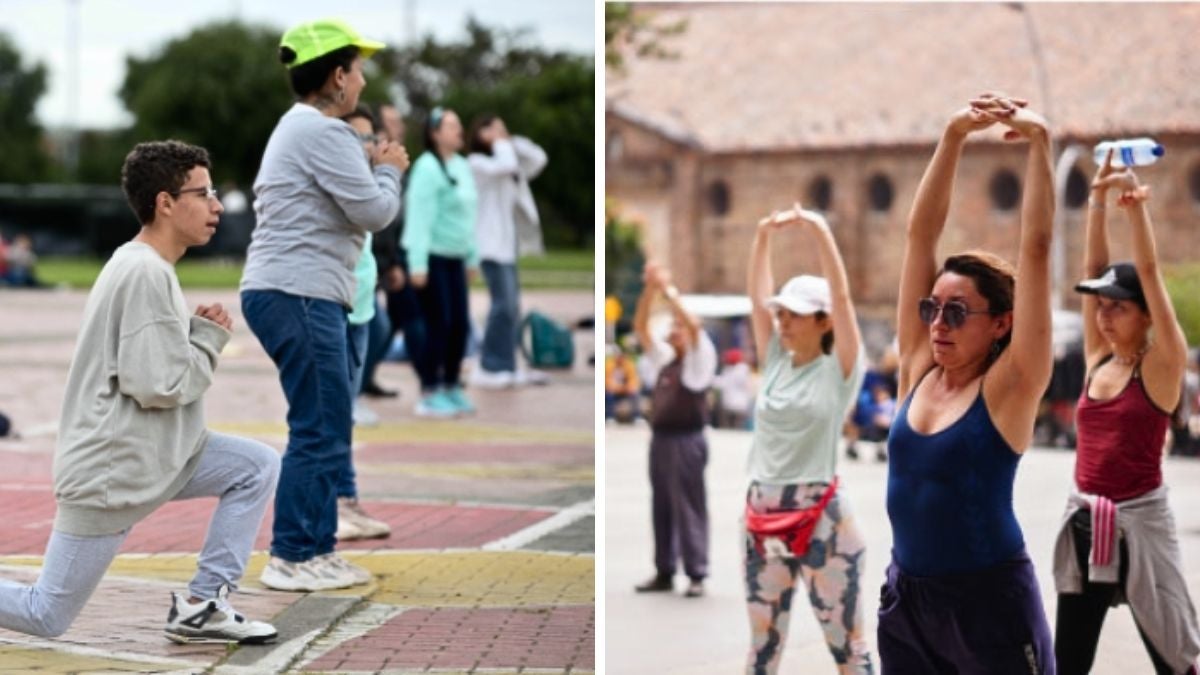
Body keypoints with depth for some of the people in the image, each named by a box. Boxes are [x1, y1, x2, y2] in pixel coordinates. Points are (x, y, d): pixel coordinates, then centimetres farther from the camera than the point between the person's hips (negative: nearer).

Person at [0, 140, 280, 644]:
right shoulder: (146, 273, -20)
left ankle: (201, 607, 2)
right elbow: (158, 386, -24)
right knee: (46, 618, -2)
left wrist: (198, 334, -1)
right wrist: (210, 338, -9)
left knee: (258, 467, 1)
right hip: (109, 470, -10)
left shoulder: (146, 267, 11)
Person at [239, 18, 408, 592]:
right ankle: (291, 558, -5)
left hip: (289, 292, 11)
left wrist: (374, 171, 14)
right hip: (299, 294, -11)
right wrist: (390, 171, 5)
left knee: (324, 428, 13)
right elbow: (374, 211, -12)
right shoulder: (322, 131, -12)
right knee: (320, 430, -8)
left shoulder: (300, 127, 22)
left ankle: (314, 550, 16)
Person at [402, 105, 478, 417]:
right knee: (438, 325, -7)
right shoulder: (427, 168, -14)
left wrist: (472, 256, 19)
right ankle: (429, 395, 1)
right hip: (431, 256, -8)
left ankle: (451, 389, 19)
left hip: (454, 258, 8)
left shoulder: (462, 167, 12)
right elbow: (420, 217, -18)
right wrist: (418, 264, -22)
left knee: (460, 324, 7)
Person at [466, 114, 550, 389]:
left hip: (508, 243, 9)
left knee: (511, 308, 8)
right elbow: (506, 165, -24)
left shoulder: (505, 160, 19)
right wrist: (500, 141, -8)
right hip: (491, 244, -9)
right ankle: (488, 369, -13)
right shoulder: (476, 163, -7)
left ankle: (506, 367, 12)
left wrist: (511, 140, 8)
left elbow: (538, 159, 14)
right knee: (504, 305, -16)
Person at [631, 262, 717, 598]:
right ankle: (664, 572, 17)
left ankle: (697, 575, -2)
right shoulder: (662, 358, 14)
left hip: (686, 441, -7)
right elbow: (639, 328, 10)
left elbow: (694, 325, -18)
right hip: (660, 440, 7)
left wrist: (668, 290, -16)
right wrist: (649, 290, -2)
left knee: (689, 509, -4)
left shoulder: (699, 360, -3)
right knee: (662, 509, 10)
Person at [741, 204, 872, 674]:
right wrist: (763, 236, -3)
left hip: (821, 518, -5)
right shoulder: (775, 362, 9)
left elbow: (842, 296, -15)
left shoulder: (839, 369, -5)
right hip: (762, 516, 5)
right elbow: (756, 295, 6)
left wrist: (819, 233, -21)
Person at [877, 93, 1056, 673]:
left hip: (989, 601, -5)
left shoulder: (1010, 386, -8)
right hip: (905, 596, 5)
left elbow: (1036, 247, -14)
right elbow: (921, 233, 2)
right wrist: (954, 136, -2)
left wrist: (1039, 141, -12)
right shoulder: (918, 369, 4)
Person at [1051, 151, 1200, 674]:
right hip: (1084, 521, 6)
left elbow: (1149, 272, -17)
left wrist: (1135, 200, -22)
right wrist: (1098, 197, -2)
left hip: (1139, 522, -6)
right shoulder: (1098, 359, 6)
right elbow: (1093, 267, 3)